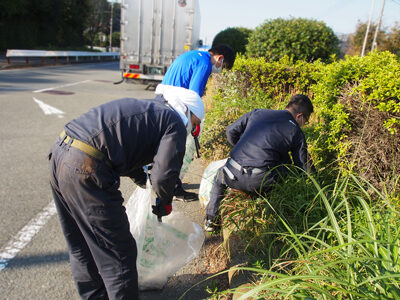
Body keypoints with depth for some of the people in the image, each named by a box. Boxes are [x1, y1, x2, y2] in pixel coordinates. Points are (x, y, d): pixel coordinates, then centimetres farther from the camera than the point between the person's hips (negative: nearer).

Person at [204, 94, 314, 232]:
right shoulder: (295, 131, 9)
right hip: (261, 182, -3)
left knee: (220, 175, 36)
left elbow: (231, 131, 23)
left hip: (234, 175, 3)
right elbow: (303, 168, 10)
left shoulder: (257, 113, 17)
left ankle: (211, 219, 34)